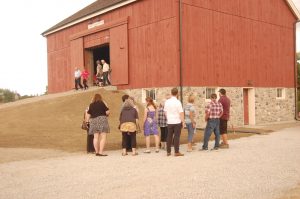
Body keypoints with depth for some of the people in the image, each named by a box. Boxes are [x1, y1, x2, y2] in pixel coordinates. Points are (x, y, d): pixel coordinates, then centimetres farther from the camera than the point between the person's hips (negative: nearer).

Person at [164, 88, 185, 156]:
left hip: (169, 122, 4)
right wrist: (183, 121, -6)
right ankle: (176, 152, 3)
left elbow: (165, 111, 11)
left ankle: (168, 152, 15)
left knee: (169, 137, 10)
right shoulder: (178, 102, -12)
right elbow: (181, 113, -13)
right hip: (177, 122, -4)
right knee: (176, 137, 0)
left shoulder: (167, 101, 3)